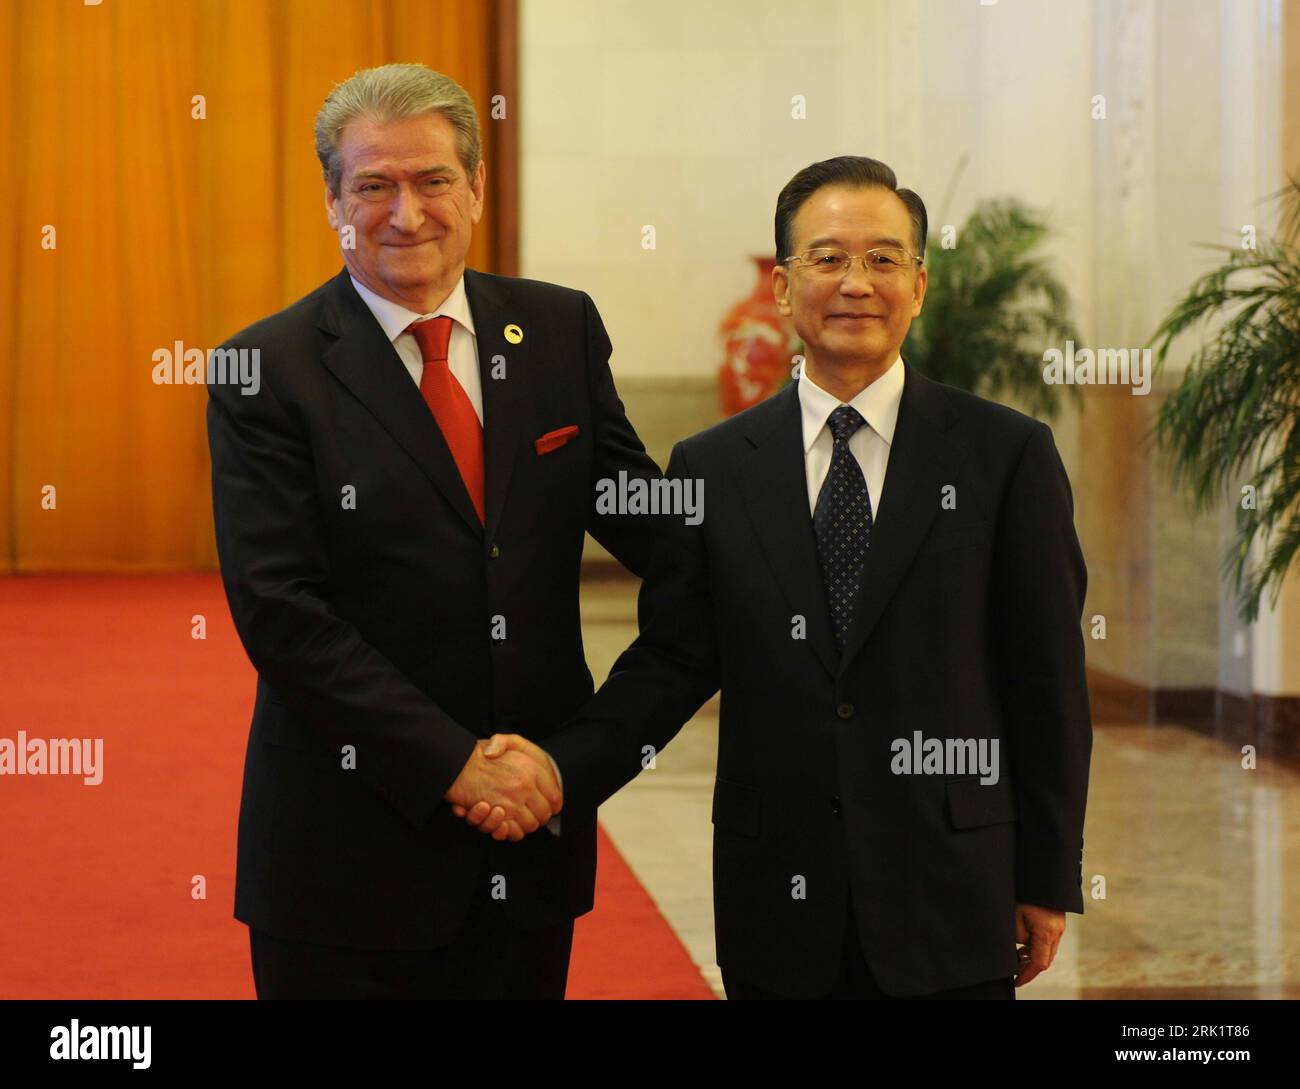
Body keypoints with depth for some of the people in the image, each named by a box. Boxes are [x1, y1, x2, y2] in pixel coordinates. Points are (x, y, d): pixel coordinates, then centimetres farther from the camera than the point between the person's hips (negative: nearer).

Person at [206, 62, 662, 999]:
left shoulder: (562, 331, 5)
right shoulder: (268, 370, -7)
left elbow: (647, 517, 8)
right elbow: (278, 610, -13)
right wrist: (454, 764, -17)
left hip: (535, 812, 4)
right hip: (350, 842, -3)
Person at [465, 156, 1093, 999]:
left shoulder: (1008, 454, -1)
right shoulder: (713, 467, 4)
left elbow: (1050, 679, 0)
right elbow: (673, 659, 3)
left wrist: (1049, 881, 0)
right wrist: (560, 768, -14)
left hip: (949, 897, -1)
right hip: (779, 899, 1)